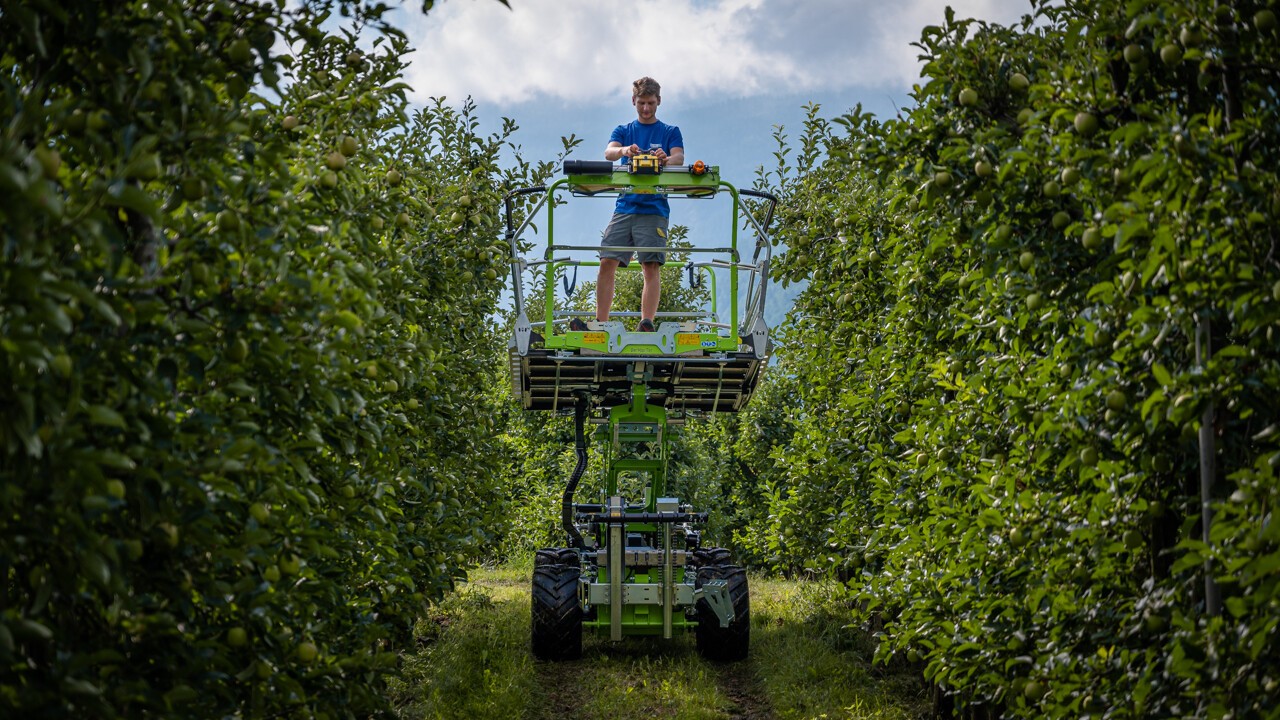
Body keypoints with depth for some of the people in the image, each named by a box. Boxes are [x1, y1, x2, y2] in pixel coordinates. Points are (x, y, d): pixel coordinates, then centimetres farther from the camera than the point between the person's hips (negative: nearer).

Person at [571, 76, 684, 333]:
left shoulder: (670, 132, 11)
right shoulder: (623, 131, 16)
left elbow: (679, 158, -6)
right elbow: (609, 152, -3)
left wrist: (667, 160, -31)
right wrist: (623, 150, -28)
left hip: (654, 209, -2)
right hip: (625, 206, 2)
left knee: (651, 266, -11)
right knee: (607, 262, -7)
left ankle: (646, 323, -16)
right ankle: (600, 323, -6)